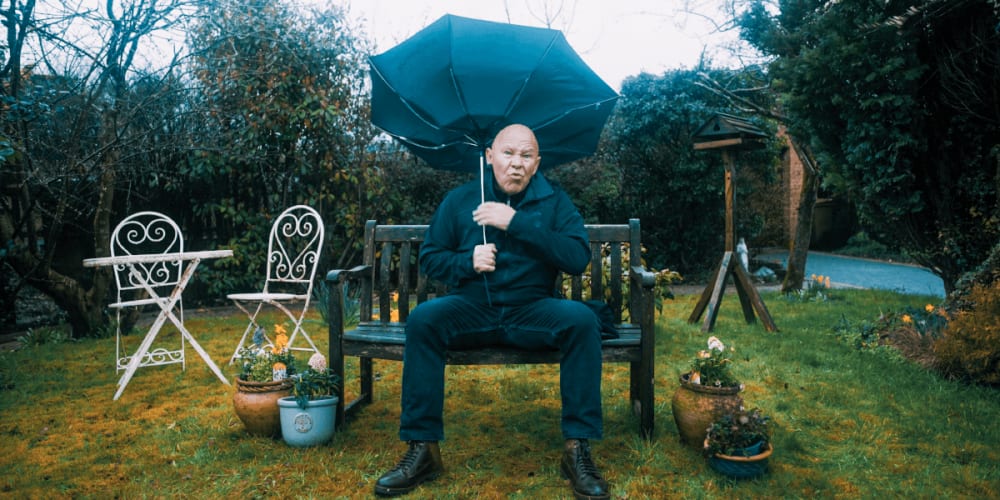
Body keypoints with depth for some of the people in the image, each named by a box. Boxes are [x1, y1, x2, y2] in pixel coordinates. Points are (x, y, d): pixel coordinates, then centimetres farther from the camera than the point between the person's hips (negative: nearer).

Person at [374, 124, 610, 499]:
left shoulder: (554, 202, 2)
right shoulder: (459, 200, 6)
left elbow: (578, 258, -12)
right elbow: (430, 258, 9)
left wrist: (517, 222, -20)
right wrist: (468, 261, -13)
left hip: (532, 311, 0)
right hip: (471, 310, 1)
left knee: (582, 319, -29)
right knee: (422, 319, -28)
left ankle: (578, 447, -21)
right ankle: (422, 448, -20)